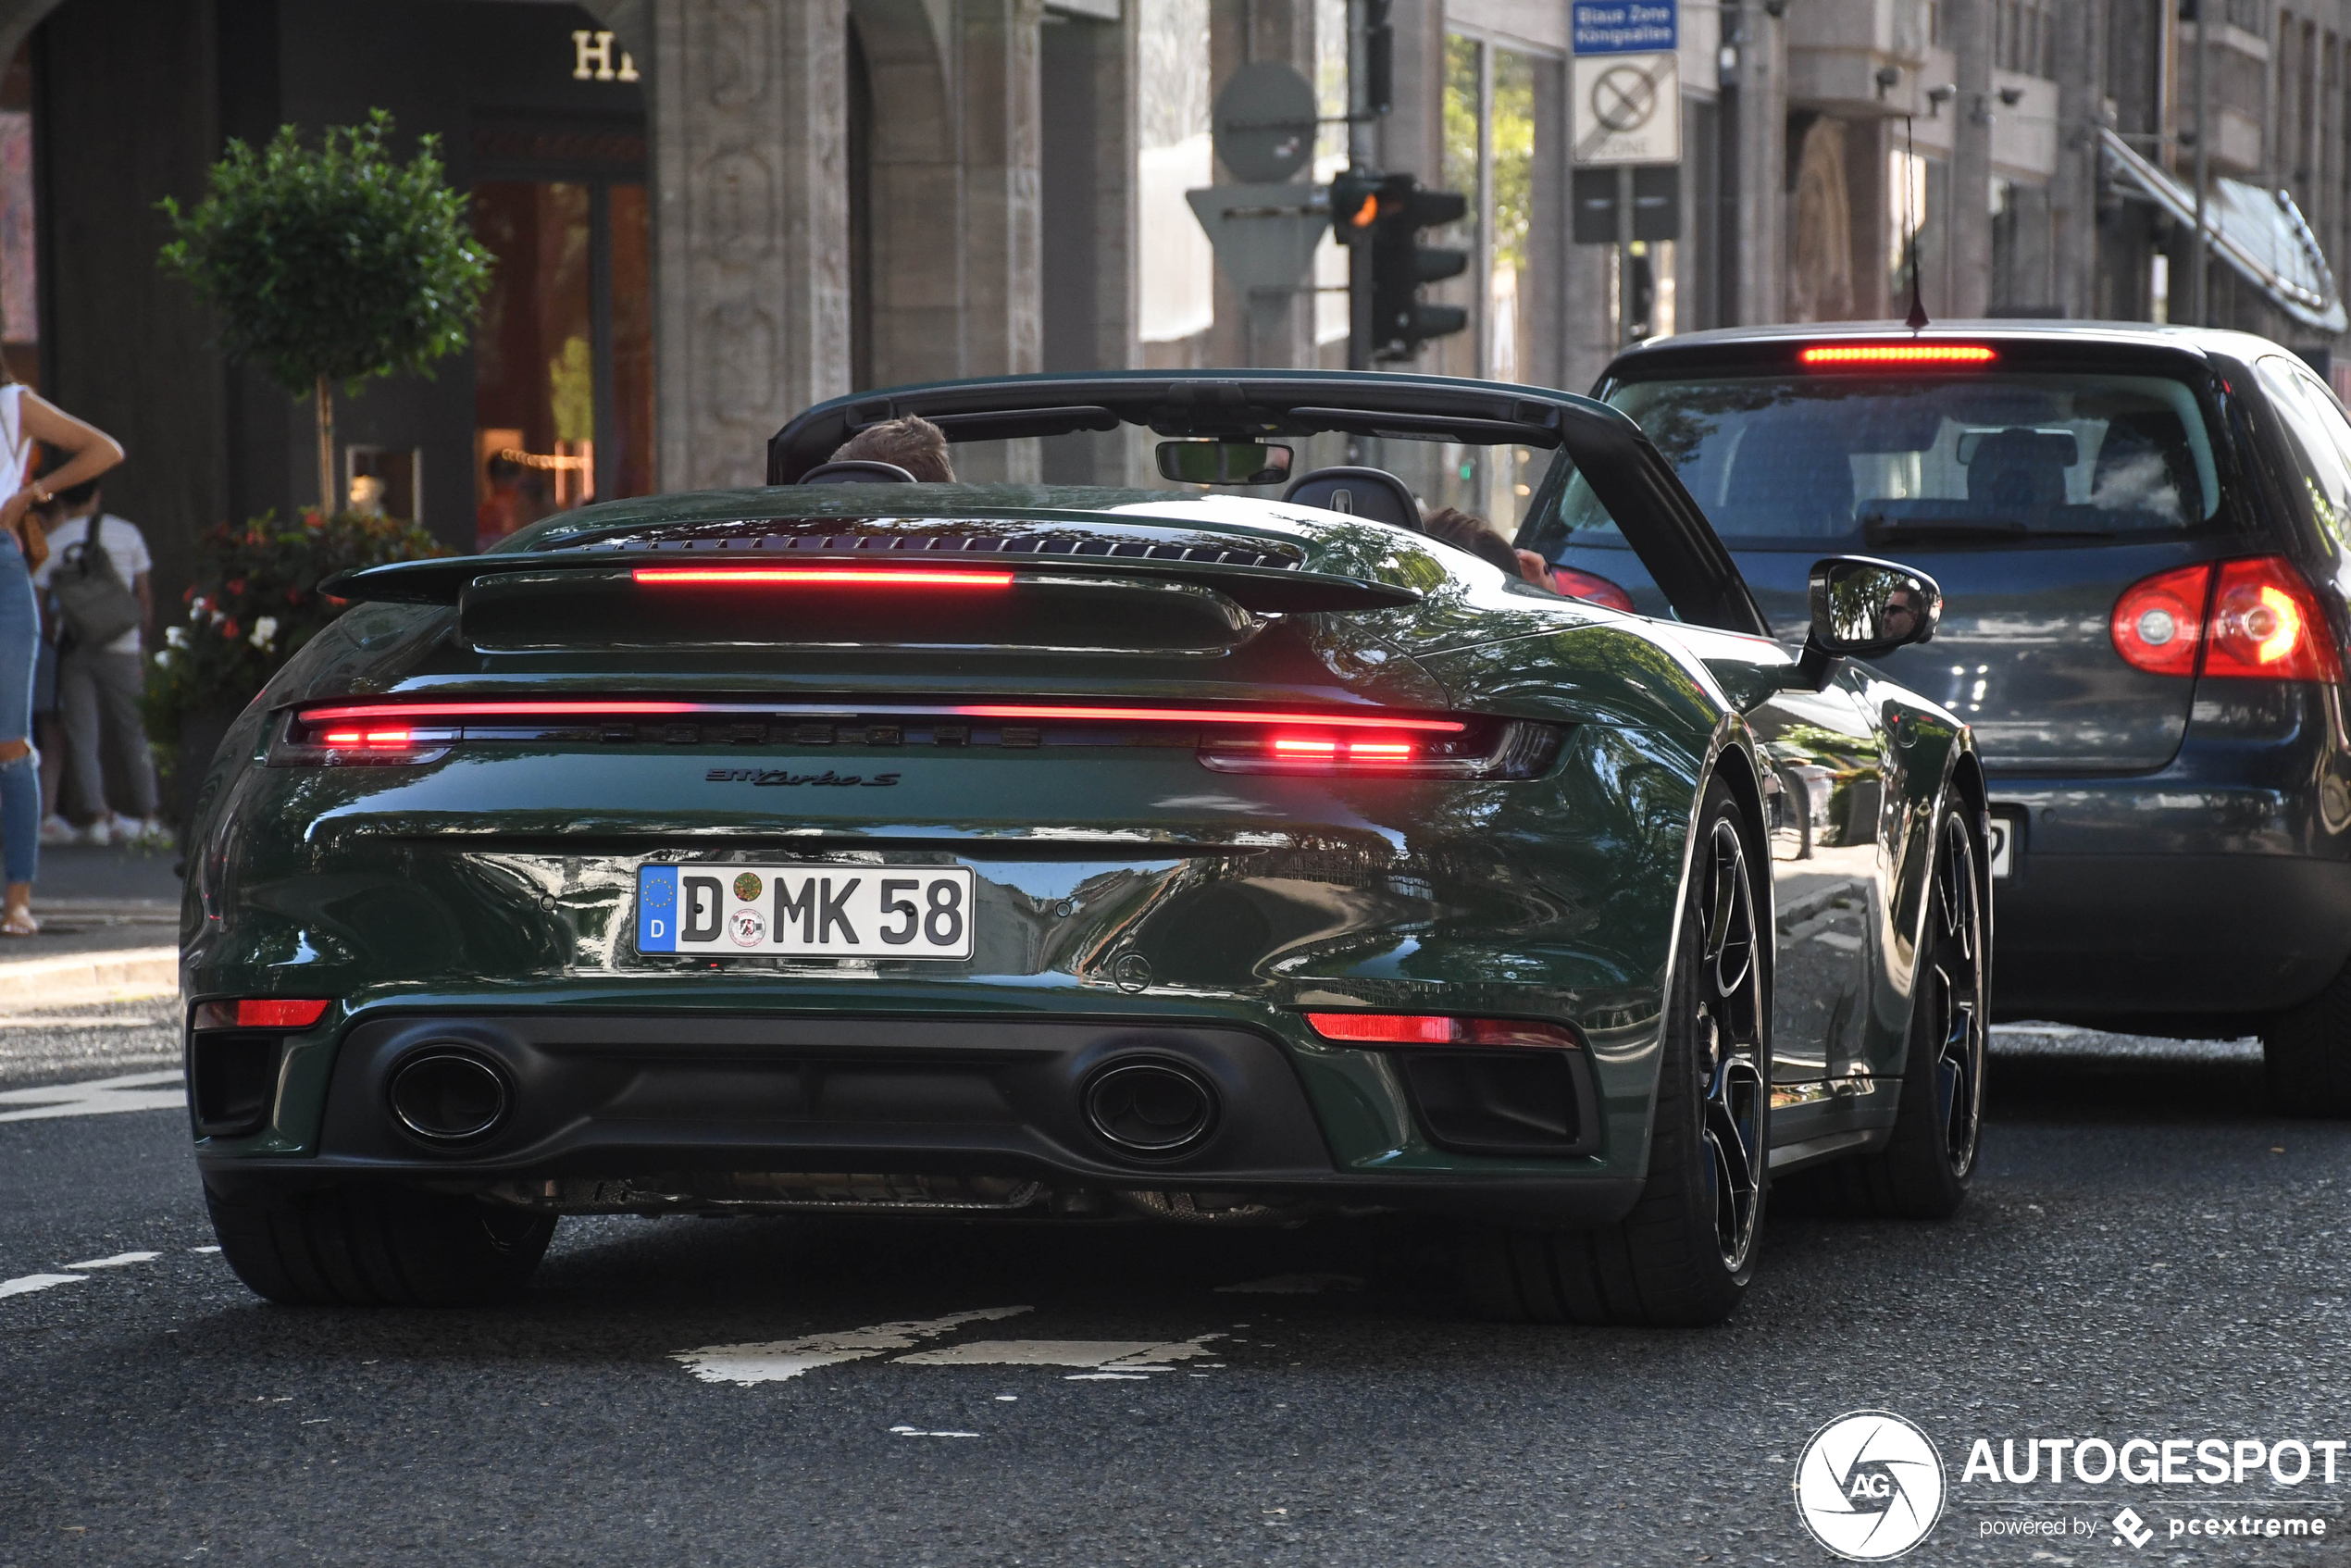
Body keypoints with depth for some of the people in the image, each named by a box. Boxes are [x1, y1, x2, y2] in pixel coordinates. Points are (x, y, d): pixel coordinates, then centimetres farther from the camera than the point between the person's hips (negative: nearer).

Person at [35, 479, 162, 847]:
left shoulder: (54, 543, -1)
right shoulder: (127, 534, 2)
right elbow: (144, 596, 6)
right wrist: (143, 643, 15)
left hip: (74, 649, -1)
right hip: (121, 648, 1)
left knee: (82, 734, 2)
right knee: (132, 732, 9)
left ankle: (96, 816, -6)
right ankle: (146, 815, 10)